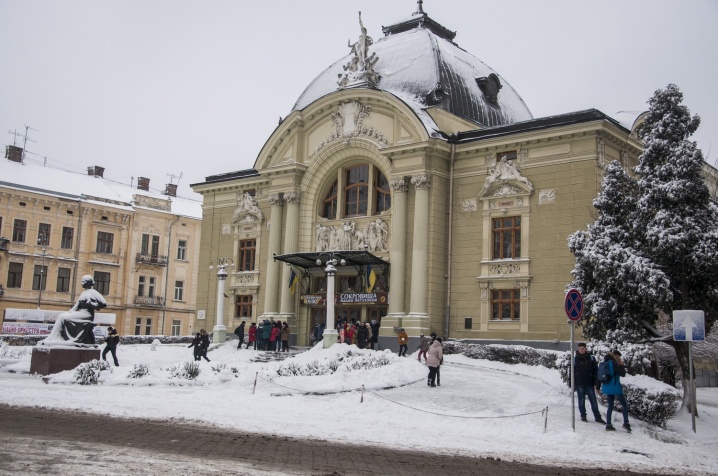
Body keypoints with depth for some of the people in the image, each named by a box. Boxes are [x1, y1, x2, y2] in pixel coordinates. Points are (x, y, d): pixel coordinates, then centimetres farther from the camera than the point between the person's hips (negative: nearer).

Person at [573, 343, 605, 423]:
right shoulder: (575, 359, 3)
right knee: (581, 400, 6)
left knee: (593, 401, 1)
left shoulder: (591, 358, 2)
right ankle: (583, 416, 16)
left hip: (589, 384, 0)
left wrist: (596, 383, -2)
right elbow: (572, 372, 6)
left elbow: (596, 371, 4)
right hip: (579, 384, 0)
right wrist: (573, 384, 2)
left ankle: (597, 417, 6)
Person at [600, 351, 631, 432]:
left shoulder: (606, 363, 9)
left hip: (607, 388, 8)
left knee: (610, 406, 12)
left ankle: (608, 425, 10)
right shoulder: (613, 363, -16)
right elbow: (623, 374, -14)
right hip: (615, 387, -8)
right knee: (624, 404, 2)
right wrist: (621, 365, 0)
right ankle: (626, 423, -6)